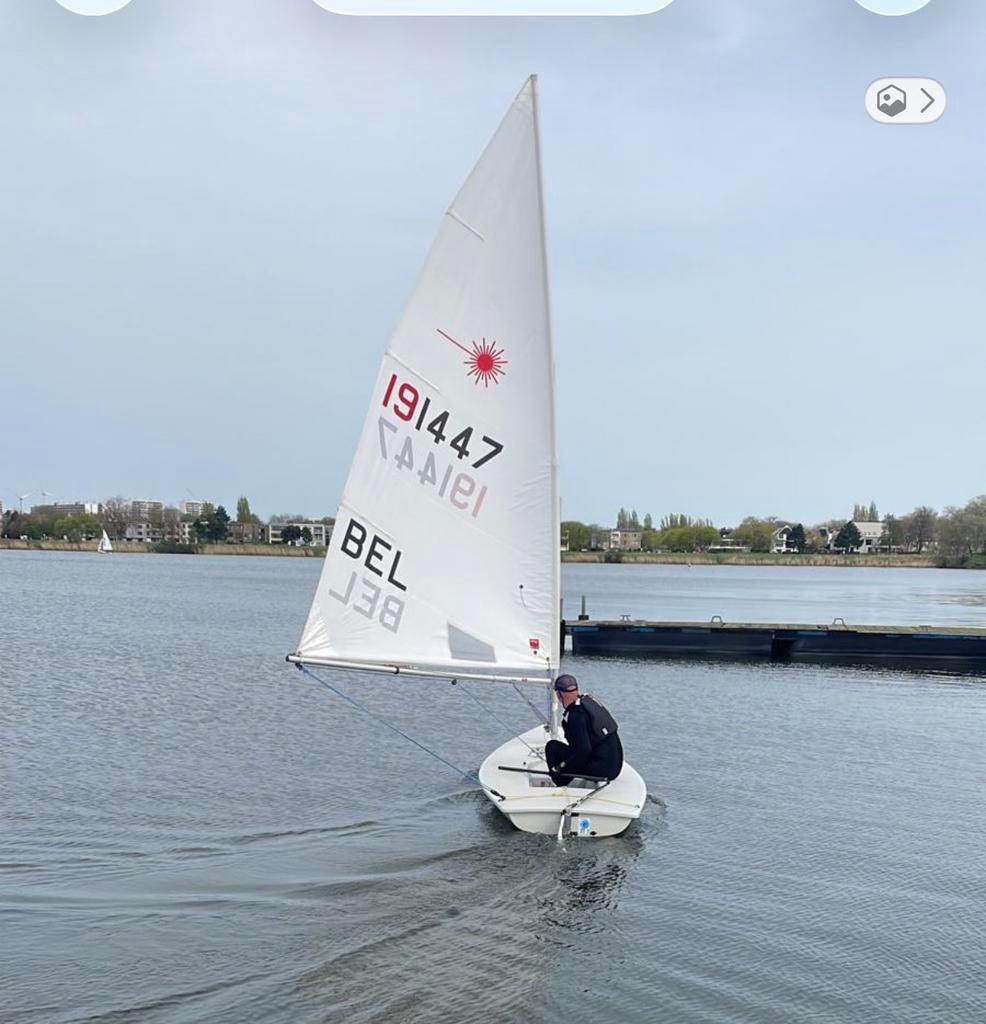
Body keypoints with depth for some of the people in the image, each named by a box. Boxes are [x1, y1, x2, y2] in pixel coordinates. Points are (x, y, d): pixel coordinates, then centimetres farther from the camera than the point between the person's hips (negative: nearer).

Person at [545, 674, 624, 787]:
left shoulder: (575, 715, -18)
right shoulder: (588, 700, 8)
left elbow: (584, 750, -24)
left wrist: (559, 768, -15)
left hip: (601, 769, -9)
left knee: (552, 747, -2)